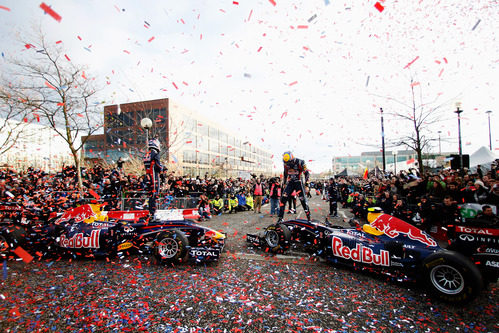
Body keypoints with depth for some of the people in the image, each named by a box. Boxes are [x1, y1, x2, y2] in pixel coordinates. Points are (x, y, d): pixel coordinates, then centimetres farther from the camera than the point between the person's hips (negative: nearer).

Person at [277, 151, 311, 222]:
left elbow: (307, 173, -7)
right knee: (283, 199, -8)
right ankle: (280, 218, -2)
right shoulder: (286, 164, -1)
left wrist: (306, 185, -11)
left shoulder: (300, 162, -15)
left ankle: (309, 217, 6)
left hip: (298, 183, -4)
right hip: (290, 183, 4)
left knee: (303, 200, -8)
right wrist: (284, 183, 22)